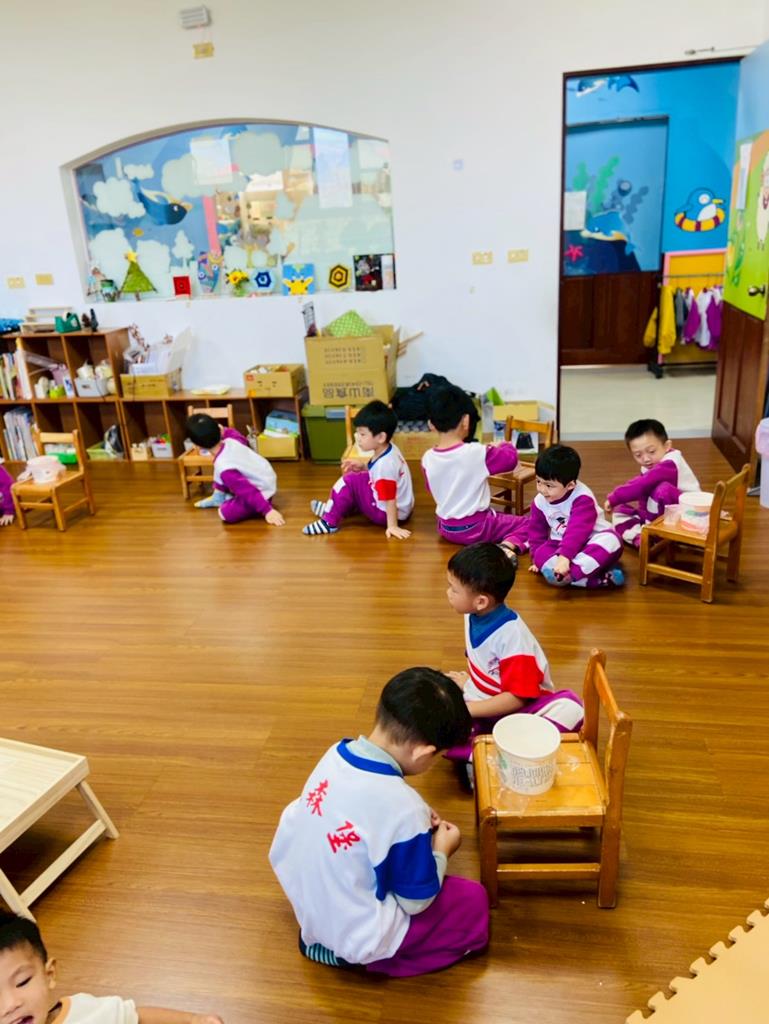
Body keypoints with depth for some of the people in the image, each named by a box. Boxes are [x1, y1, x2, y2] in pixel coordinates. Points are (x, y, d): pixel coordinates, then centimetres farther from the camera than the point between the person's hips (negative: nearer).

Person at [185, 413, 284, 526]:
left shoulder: (223, 468, -32)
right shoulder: (231, 441, -11)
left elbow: (248, 491, -32)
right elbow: (242, 439, 15)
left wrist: (267, 511, -32)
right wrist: (225, 431, 25)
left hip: (262, 492, -8)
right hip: (267, 478, 9)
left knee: (226, 513, -17)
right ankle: (218, 497, 29)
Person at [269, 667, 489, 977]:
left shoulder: (337, 754, -12)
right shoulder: (403, 808, -32)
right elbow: (417, 901, -16)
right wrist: (441, 851, -1)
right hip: (356, 937, -7)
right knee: (474, 902, 4)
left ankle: (323, 934, 13)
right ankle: (363, 954, 2)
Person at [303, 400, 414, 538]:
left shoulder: (385, 464, -28)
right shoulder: (387, 449, -1)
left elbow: (390, 499, -26)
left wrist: (392, 526, -24)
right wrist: (362, 467, 3)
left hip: (387, 514, -10)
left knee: (350, 480, -14)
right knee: (360, 477, 18)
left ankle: (329, 522, -5)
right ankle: (332, 508, 26)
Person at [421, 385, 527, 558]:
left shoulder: (427, 459, -9)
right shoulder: (477, 453, -22)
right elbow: (511, 458, -7)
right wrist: (505, 445, 17)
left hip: (445, 528, 6)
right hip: (476, 528, -6)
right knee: (526, 524, 5)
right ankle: (508, 547, -18)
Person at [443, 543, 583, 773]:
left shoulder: (511, 634, -22)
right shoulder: (473, 615, -3)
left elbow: (517, 697, -22)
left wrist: (466, 709, -22)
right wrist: (467, 681, 4)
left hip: (515, 708, -5)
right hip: (480, 704, 5)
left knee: (569, 707, -36)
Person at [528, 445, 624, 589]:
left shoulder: (582, 498, -23)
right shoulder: (540, 501, -4)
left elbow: (578, 530, -34)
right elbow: (536, 531, 11)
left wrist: (564, 556, -43)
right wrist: (536, 559, 7)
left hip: (592, 540, -4)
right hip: (562, 544, 4)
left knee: (611, 541, -37)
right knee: (542, 553, -27)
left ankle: (566, 575, -45)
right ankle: (597, 579, -40)